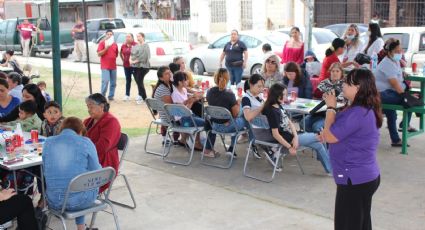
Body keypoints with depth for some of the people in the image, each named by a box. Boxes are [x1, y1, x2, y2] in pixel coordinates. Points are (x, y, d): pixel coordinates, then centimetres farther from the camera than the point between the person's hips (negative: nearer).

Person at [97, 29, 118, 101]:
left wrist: (113, 57, 10)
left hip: (113, 66, 5)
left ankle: (111, 96, 16)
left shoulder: (115, 44, 13)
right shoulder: (102, 43, -2)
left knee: (113, 83, 6)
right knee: (105, 81, -14)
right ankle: (102, 96, -2)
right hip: (105, 66, -5)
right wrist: (106, 48, -19)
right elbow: (99, 54, -10)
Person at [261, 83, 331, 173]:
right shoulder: (272, 111, -22)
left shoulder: (279, 106, 7)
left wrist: (296, 137, -12)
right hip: (287, 139, -9)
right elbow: (275, 134, -23)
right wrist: (289, 147, -20)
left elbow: (290, 122, 5)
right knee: (318, 137, 2)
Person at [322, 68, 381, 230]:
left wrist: (331, 107, -10)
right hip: (366, 177, 10)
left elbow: (329, 136, -20)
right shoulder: (365, 109, 8)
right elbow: (339, 130, 16)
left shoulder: (357, 113, -25)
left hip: (355, 180, -10)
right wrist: (335, 107, 2)